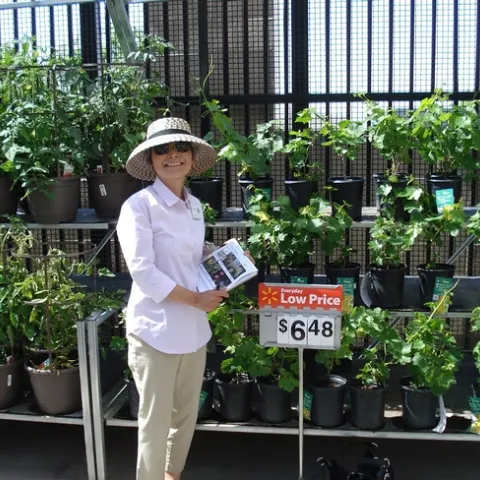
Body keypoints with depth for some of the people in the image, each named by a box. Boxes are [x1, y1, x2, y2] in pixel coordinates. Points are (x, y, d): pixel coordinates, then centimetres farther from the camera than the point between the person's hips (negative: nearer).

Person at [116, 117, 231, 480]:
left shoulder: (194, 206, 8)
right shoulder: (139, 206, -13)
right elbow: (143, 272, -19)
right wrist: (196, 299, -15)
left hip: (194, 328, 7)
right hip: (156, 330, -7)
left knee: (187, 414, 20)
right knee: (155, 421, 5)